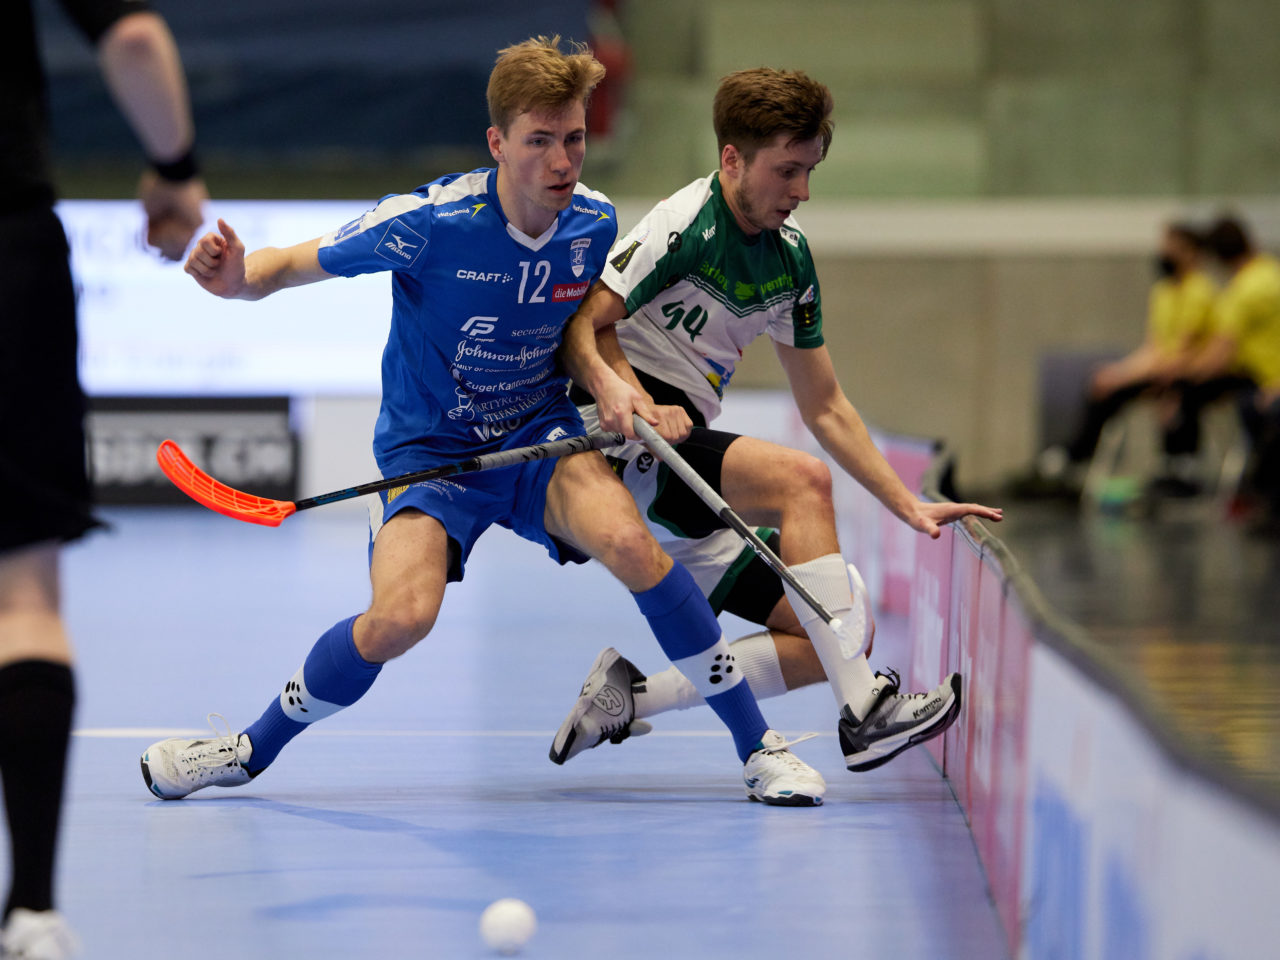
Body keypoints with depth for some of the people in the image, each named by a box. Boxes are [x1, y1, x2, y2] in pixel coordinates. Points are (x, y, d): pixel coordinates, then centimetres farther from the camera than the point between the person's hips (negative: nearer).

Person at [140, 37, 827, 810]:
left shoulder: (595, 222, -9)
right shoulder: (431, 221, -22)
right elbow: (293, 264, -15)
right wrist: (238, 278, -39)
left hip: (539, 430, 3)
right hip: (429, 447, -2)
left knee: (629, 542, -29)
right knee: (402, 617, -28)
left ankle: (758, 745, -15)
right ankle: (251, 750, 0)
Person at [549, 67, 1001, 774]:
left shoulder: (790, 258, 12)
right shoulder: (686, 225, -11)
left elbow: (824, 407, 17)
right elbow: (581, 324, -13)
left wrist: (910, 508, 12)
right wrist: (611, 385, -34)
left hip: (687, 486, 8)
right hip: (627, 447, -8)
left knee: (841, 639, -4)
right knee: (802, 479, -31)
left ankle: (630, 696, -3)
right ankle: (863, 712, -33)